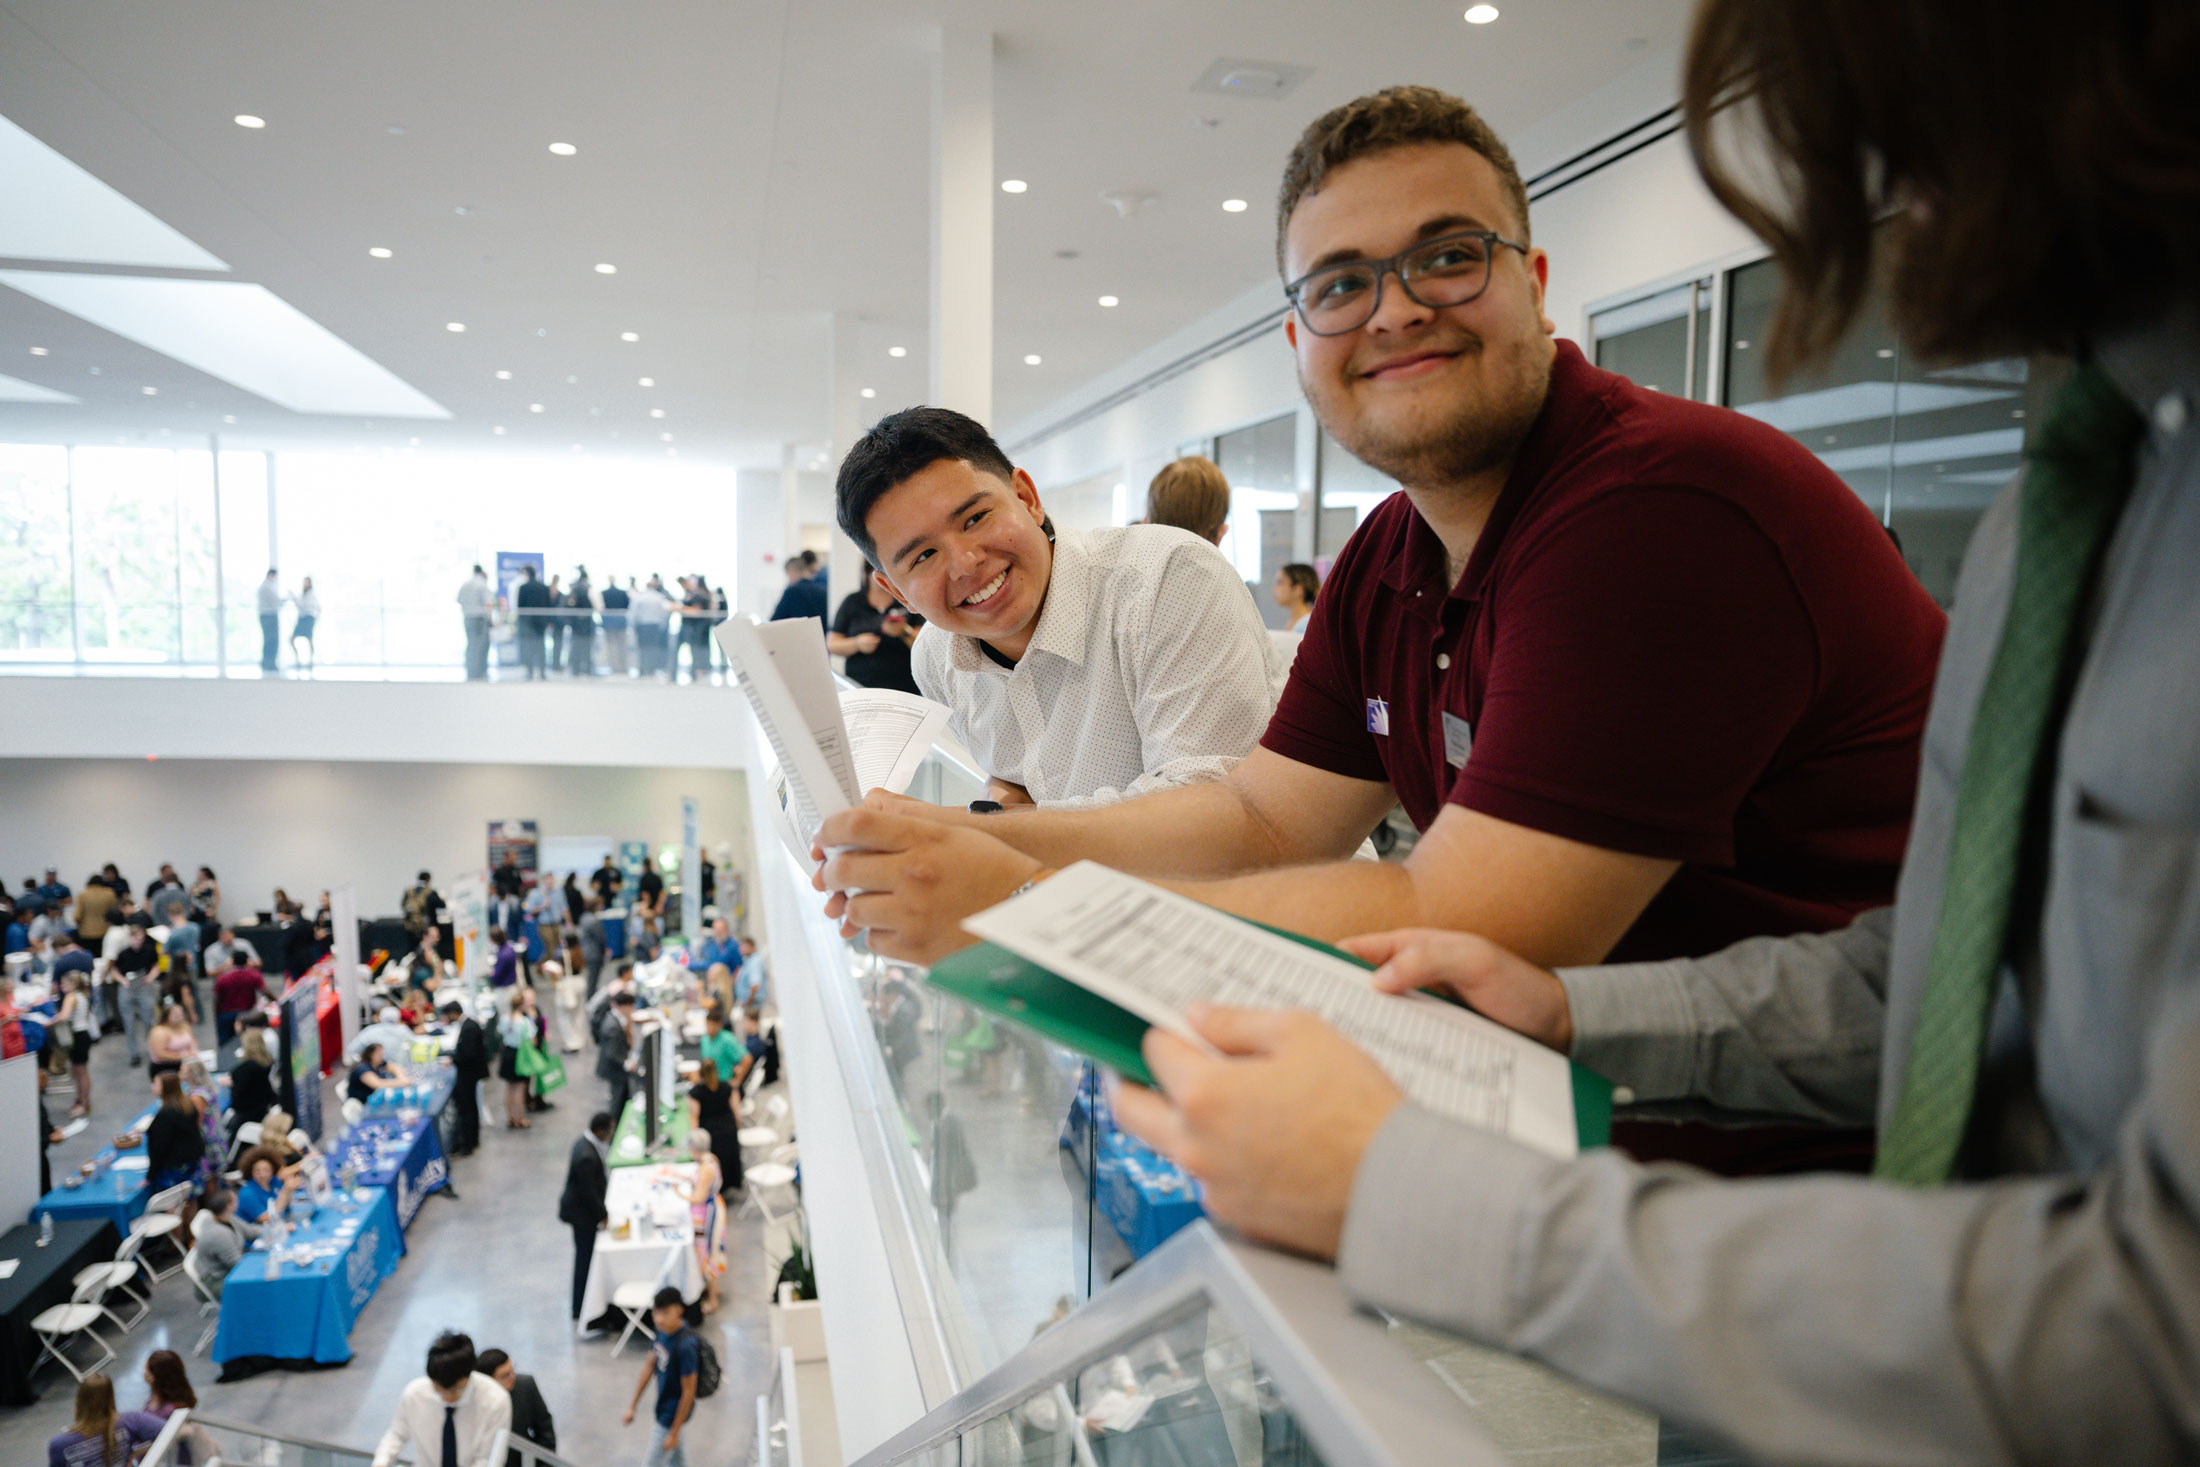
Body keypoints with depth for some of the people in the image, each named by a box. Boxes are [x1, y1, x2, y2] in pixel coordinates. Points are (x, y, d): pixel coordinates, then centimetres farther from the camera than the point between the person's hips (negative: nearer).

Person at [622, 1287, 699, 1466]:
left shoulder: (685, 1345, -33)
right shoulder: (663, 1330, -10)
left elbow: (689, 1392, -25)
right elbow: (650, 1365, 4)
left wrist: (674, 1433, -18)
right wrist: (632, 1407, 11)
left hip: (675, 1411, -7)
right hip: (664, 1404, 7)